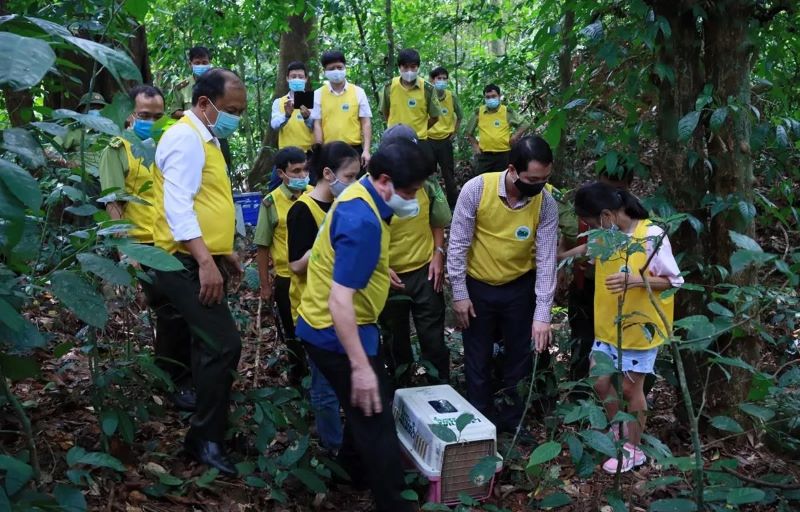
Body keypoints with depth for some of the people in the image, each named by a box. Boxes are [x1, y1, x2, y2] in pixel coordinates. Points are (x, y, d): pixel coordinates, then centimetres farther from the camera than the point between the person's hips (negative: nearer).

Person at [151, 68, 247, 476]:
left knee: (211, 345, 17)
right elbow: (177, 204, -23)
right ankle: (206, 438, 0)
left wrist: (224, 251, 24)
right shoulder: (185, 137, -13)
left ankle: (206, 429, 31)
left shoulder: (204, 139, 18)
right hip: (187, 264, -11)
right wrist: (205, 261, -29)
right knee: (224, 346, -14)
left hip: (202, 260, 11)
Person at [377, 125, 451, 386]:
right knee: (395, 342, 17)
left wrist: (438, 254, -6)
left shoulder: (426, 182, -11)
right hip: (389, 277, -1)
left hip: (425, 272, 1)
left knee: (434, 339, 10)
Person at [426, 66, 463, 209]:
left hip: (445, 140, 1)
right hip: (429, 140, -1)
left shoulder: (452, 96, -3)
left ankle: (453, 203, 15)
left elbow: (459, 116, 12)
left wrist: (454, 133, 7)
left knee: (448, 173, 6)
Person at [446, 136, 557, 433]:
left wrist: (542, 314, -19)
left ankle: (513, 419, 36)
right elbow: (458, 244, -14)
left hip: (520, 287, 2)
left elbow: (547, 260, -15)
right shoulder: (476, 189, -23)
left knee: (520, 356, 15)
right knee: (478, 358, 12)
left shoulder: (546, 204, -17)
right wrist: (459, 293, -12)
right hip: (478, 286, -1)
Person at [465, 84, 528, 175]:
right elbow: (468, 131, 17)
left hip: (504, 154, -1)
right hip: (484, 155, 1)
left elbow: (523, 126, 7)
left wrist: (515, 137, -5)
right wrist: (474, 144, 9)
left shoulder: (507, 112, 1)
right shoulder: (479, 112, 5)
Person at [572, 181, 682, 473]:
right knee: (600, 382, 8)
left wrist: (636, 279, -29)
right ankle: (618, 432, 34)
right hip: (608, 326, 6)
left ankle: (632, 449, 25)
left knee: (630, 388, 6)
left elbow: (674, 281, -14)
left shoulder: (652, 236, -20)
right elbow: (587, 250, 22)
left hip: (640, 326, -6)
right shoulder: (605, 236, -1)